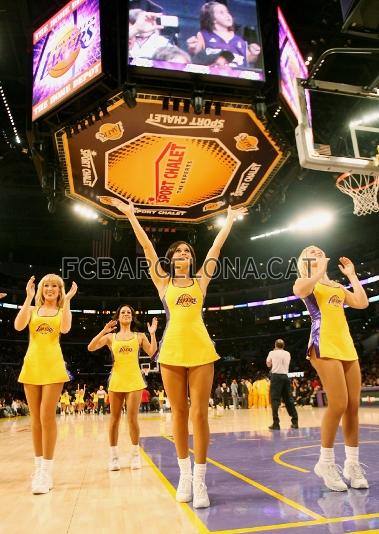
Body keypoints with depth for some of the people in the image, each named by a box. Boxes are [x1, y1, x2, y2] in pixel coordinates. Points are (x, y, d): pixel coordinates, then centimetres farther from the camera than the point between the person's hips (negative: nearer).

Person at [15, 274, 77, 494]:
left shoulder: (63, 310, 8)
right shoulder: (32, 309, 12)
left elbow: (65, 329, -14)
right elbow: (18, 326, -9)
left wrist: (67, 300, -14)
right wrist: (28, 297, -10)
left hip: (53, 367, -3)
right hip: (31, 366, 3)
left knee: (47, 417, -7)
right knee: (36, 418, 9)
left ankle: (47, 471, 0)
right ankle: (39, 466, 21)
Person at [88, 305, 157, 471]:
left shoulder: (139, 336, 9)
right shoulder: (110, 337, 9)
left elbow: (152, 352, -2)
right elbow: (91, 347, -3)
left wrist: (152, 334, -11)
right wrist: (103, 331, -14)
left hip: (134, 381, -1)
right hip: (116, 381, 1)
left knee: (132, 418, -3)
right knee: (114, 419, 5)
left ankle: (135, 454, 12)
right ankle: (114, 456, 16)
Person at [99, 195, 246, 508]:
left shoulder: (201, 280, 13)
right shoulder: (163, 282, 10)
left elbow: (217, 247, 15)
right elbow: (147, 247, 7)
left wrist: (230, 220, 19)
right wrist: (130, 214, 7)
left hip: (200, 350, 0)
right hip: (172, 351, 0)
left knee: (200, 414, -1)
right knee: (179, 413, 7)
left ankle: (200, 479, 8)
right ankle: (185, 474, 22)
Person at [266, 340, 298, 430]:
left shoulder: (272, 353, 3)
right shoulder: (287, 353, 12)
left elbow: (268, 364, 17)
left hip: (276, 376, -3)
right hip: (285, 376, 4)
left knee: (275, 400, -3)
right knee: (288, 399, 11)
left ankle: (276, 423, -8)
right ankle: (295, 421, 13)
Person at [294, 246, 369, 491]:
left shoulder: (337, 286, 24)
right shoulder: (307, 281, 6)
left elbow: (362, 303, 13)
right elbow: (299, 291, -20)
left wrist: (352, 275, 17)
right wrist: (320, 270, -7)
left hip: (347, 345, 7)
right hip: (325, 345, -7)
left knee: (353, 406, 4)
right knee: (338, 404, -13)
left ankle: (352, 464, 15)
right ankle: (326, 463, 1)